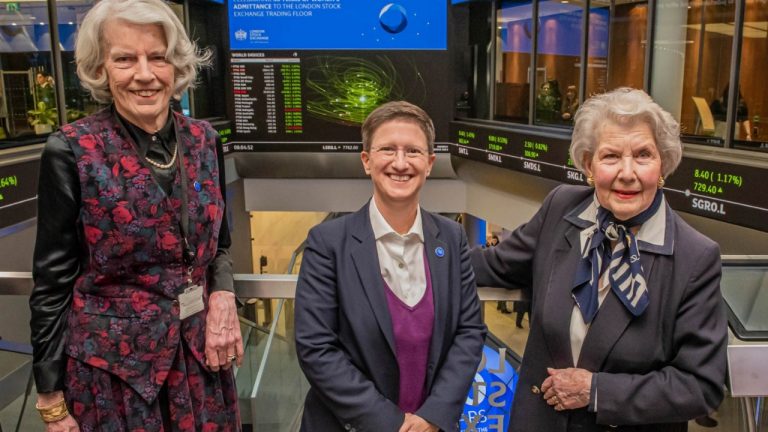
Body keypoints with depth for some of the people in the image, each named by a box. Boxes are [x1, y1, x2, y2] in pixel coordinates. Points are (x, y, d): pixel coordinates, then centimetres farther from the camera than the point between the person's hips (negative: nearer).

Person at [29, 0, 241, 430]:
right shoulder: (72, 151, -13)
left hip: (201, 355, 4)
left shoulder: (204, 140, -2)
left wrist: (223, 296, -10)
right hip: (114, 365, -3)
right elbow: (53, 282, -8)